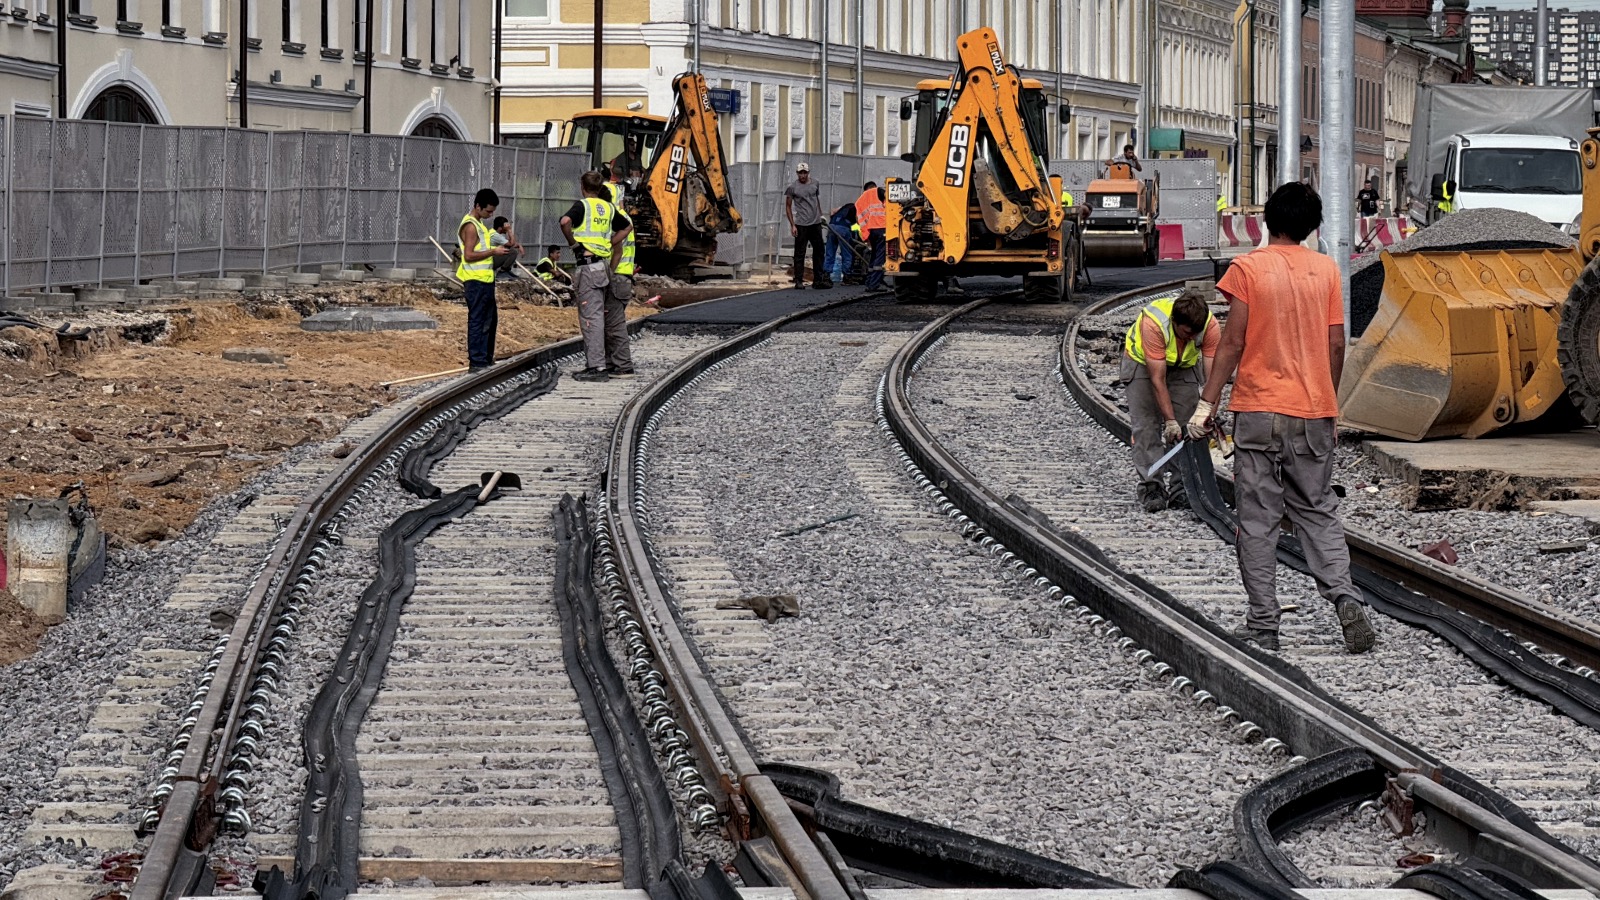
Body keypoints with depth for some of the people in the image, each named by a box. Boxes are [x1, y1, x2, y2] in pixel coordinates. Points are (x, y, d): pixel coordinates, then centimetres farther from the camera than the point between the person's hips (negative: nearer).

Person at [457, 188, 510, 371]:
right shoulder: (470, 226, -14)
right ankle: (476, 362, -6)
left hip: (485, 280, 10)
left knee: (490, 320, 16)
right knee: (477, 321, -8)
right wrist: (493, 252, -19)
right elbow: (468, 255, -20)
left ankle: (486, 358, 24)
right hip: (476, 280, -10)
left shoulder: (479, 223, 17)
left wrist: (496, 250, 11)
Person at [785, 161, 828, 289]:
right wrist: (792, 225, -9)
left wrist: (821, 215, 15)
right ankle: (798, 281, 1)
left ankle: (818, 280, 16)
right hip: (801, 225, -5)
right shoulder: (792, 188, -5)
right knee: (800, 253, -3)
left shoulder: (815, 184, 9)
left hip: (816, 223, 5)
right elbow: (788, 207, -3)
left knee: (818, 251, 9)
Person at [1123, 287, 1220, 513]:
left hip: (1185, 366, 3)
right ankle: (1151, 488, -9)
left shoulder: (1211, 327, -31)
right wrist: (1170, 420, -32)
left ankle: (1180, 489, -2)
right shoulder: (1153, 323, -40)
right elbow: (1157, 379, -34)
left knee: (1185, 428, -5)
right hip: (1142, 362, -3)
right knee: (1147, 426, -11)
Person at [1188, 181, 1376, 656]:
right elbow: (1336, 344, 6)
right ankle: (1345, 599, -8)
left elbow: (1233, 343, -8)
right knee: (1319, 513, 11)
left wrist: (1207, 403, -3)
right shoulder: (1327, 270, 4)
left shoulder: (1247, 269, -5)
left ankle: (1263, 625, 2)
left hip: (1259, 410, -3)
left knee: (1258, 520, 2)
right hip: (1314, 412, 3)